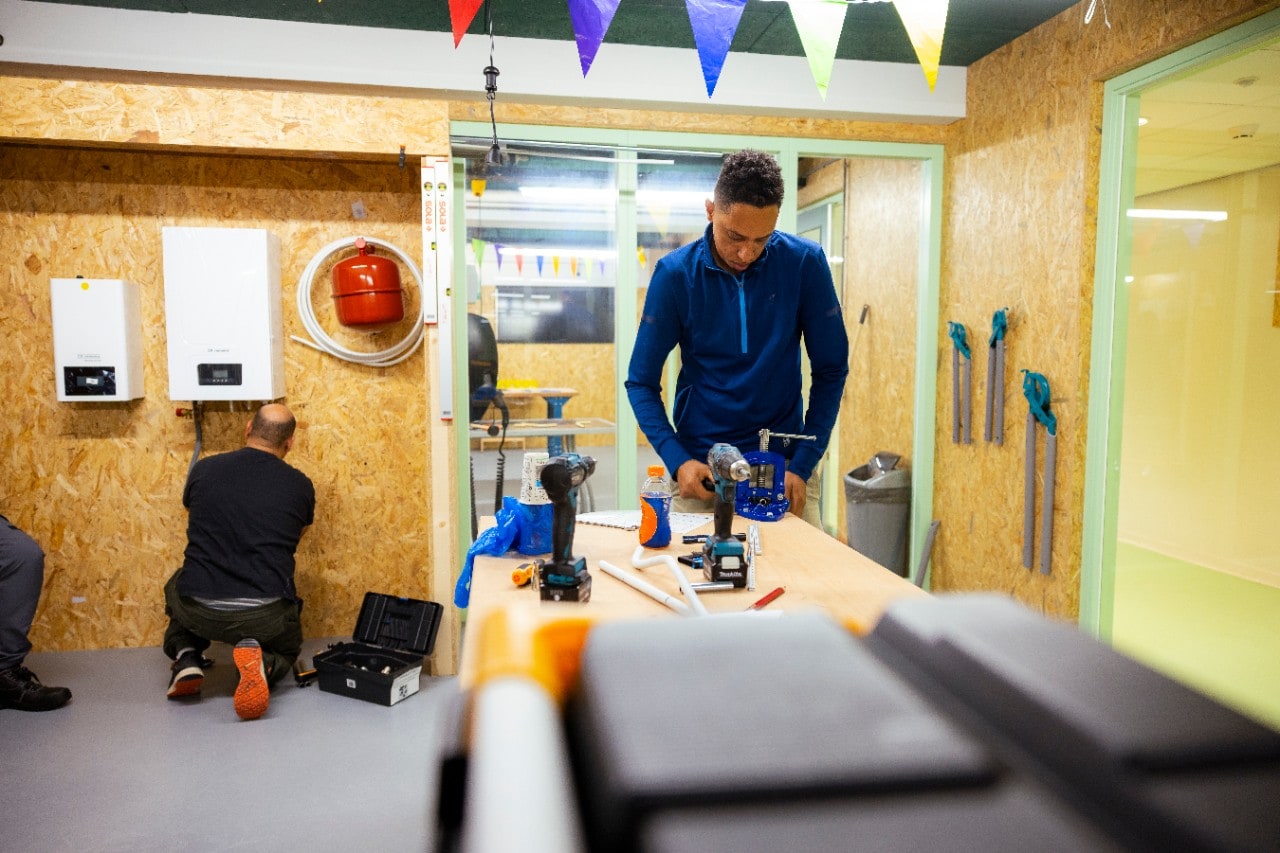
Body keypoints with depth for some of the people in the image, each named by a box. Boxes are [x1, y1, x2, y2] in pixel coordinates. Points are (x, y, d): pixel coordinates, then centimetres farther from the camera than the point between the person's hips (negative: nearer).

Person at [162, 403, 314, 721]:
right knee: (287, 648, 32)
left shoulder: (203, 469, 3)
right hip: (265, 618, -2)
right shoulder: (300, 486, 1)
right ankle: (263, 663, -5)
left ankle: (186, 658, 12)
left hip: (199, 611, 2)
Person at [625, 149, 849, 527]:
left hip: (783, 460, 1)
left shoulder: (805, 263, -9)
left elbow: (830, 370, -3)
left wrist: (803, 465, -9)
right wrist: (677, 460, -18)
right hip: (701, 466, 0)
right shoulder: (675, 273, -10)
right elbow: (641, 381, -6)